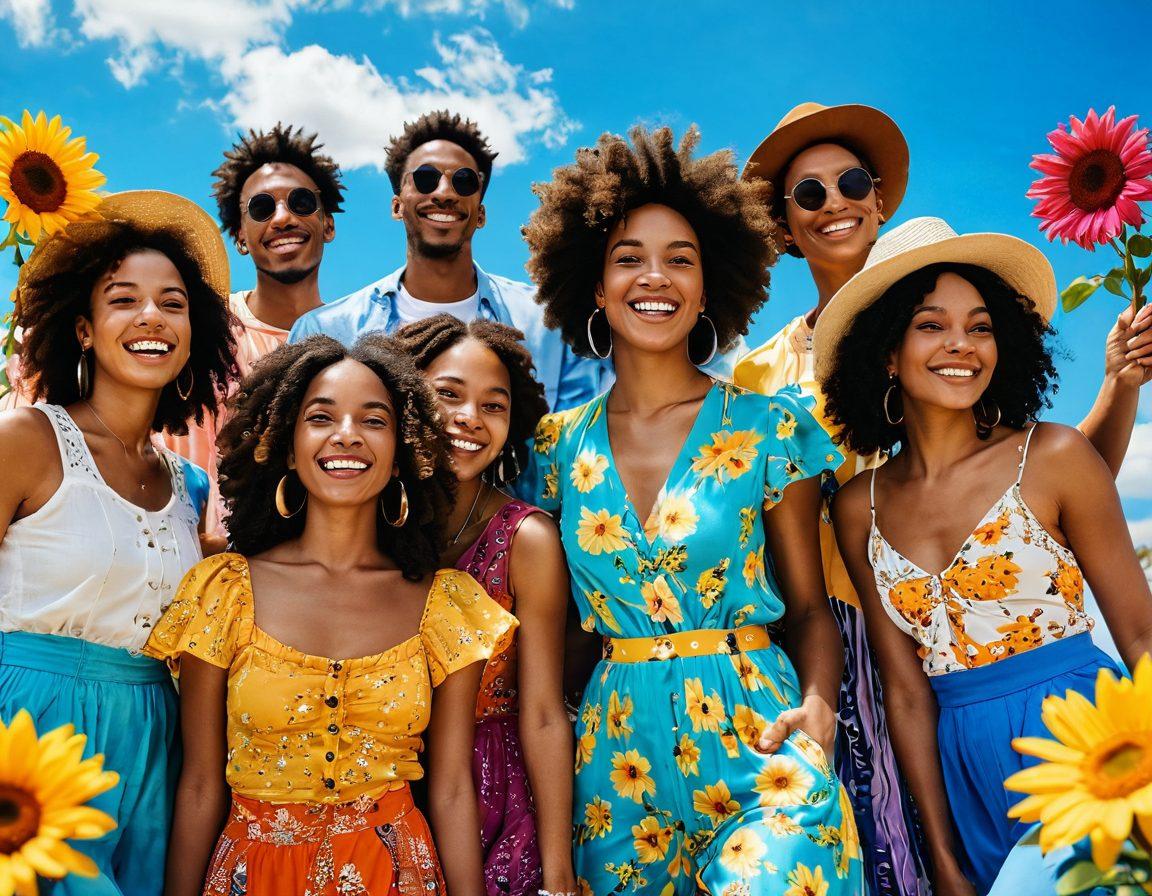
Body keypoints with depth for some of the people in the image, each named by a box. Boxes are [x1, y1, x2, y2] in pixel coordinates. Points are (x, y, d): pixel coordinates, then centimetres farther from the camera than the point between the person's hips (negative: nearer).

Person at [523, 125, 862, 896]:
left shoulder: (768, 428, -2)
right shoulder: (559, 446, 4)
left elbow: (810, 606, 3)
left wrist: (818, 705, -15)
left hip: (753, 739, -2)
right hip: (616, 756, 3)